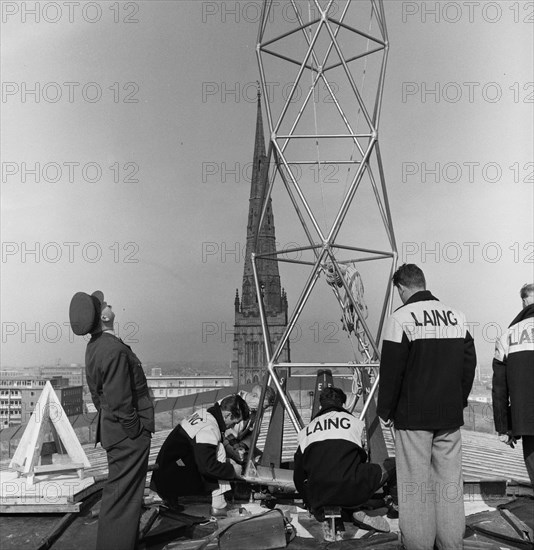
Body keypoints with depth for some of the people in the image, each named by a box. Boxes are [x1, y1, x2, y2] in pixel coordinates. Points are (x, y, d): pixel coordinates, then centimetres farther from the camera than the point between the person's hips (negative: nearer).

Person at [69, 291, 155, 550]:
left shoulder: (95, 347, 8)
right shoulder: (115, 350, -24)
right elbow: (120, 402, -24)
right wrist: (136, 431, -15)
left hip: (112, 429, 10)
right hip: (128, 434, -10)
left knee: (118, 492, 22)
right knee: (122, 494, 0)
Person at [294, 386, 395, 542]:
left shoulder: (307, 430, 21)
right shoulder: (353, 421, 16)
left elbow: (298, 477, 24)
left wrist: (311, 505, 40)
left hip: (319, 498, 4)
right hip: (351, 491, -3)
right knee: (392, 464, 17)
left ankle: (325, 519, 9)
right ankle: (360, 513, 7)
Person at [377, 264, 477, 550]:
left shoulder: (401, 318, -10)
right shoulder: (457, 317, 6)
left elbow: (391, 371, -11)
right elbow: (469, 363, 11)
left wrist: (385, 409, -1)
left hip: (413, 417, -5)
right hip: (451, 416, 5)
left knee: (415, 484, 4)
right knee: (450, 483, 13)